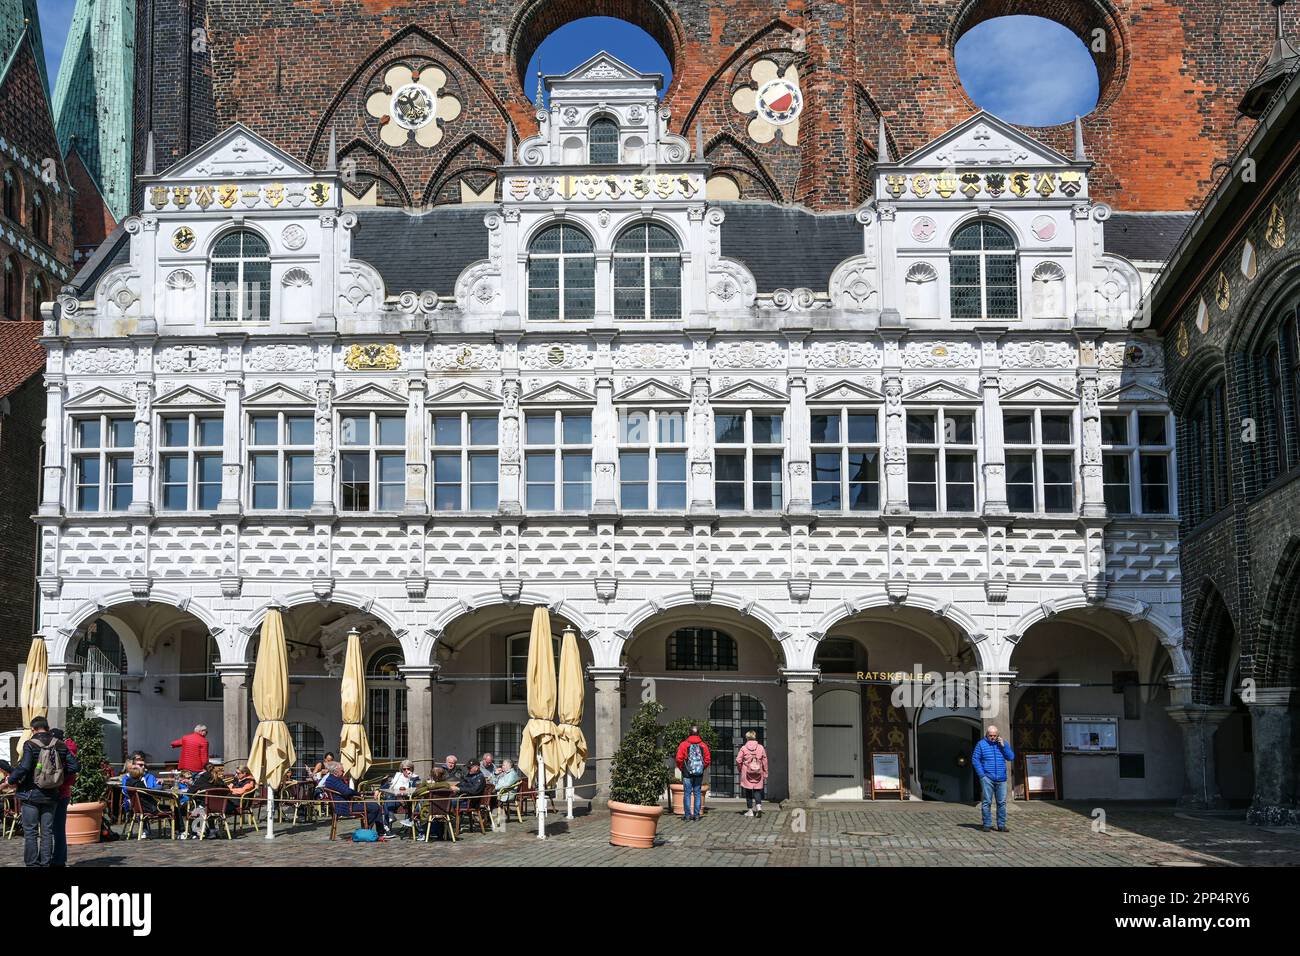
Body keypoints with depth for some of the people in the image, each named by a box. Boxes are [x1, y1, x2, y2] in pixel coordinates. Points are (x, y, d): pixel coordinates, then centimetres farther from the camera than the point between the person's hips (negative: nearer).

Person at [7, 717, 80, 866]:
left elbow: (24, 767, -22)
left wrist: (12, 780, -7)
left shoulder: (30, 745, -11)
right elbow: (75, 766, 1)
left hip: (31, 794, -4)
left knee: (30, 832, 4)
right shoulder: (60, 745, 2)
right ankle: (45, 863, 10)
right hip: (51, 796, 4)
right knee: (47, 832, 10)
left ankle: (32, 864, 4)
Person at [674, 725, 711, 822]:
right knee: (698, 793, 8)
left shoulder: (684, 744, -5)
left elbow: (679, 759, -8)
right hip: (699, 774, 2)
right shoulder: (703, 745, 2)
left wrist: (682, 768, 7)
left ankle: (687, 815, 0)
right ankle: (696, 815, 8)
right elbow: (708, 759, 1)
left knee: (687, 794, 2)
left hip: (687, 774, -2)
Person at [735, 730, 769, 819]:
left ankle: (750, 810, 10)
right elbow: (765, 761, 3)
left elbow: (738, 761, -6)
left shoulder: (743, 748, -6)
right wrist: (765, 773, 12)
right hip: (758, 774, 1)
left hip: (746, 773, -1)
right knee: (757, 791, 7)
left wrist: (739, 770, 11)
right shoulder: (761, 748, 0)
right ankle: (759, 806, -15)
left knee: (748, 792, 8)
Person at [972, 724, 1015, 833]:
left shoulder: (1003, 743, 11)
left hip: (1001, 779, 3)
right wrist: (981, 774, -7)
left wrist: (1003, 746, -7)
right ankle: (986, 824, 2)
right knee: (987, 802, -3)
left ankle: (1001, 825, 8)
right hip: (987, 778, -3)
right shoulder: (981, 744, 3)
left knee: (1002, 802, 2)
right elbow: (975, 759, 0)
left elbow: (1011, 757, 4)